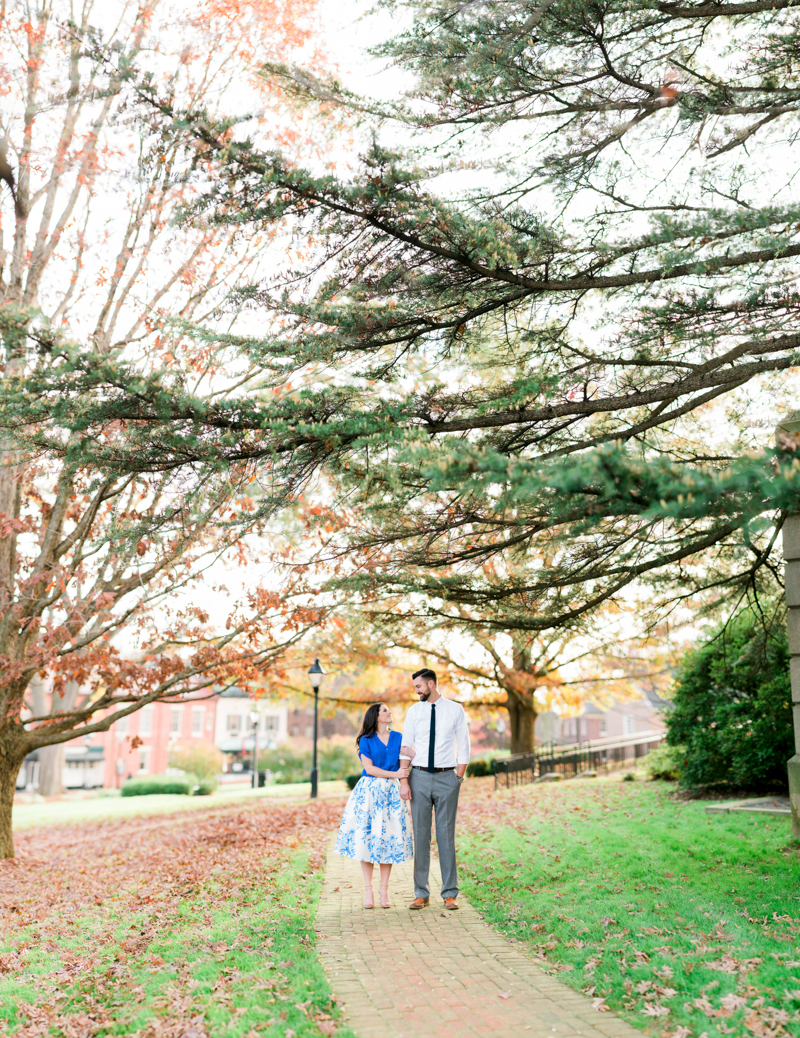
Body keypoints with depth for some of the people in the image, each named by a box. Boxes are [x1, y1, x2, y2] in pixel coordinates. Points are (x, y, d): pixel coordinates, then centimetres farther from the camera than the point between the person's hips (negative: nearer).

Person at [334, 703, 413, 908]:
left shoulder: (398, 738, 10)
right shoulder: (366, 740, 1)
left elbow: (404, 767, 9)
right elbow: (369, 768, -6)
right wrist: (395, 774, -9)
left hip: (391, 792, 2)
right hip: (369, 791, -2)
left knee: (389, 839, -1)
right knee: (367, 837, -3)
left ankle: (384, 890, 6)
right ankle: (368, 890, 6)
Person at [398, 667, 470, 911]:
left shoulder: (455, 710, 1)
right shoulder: (414, 711, 5)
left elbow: (464, 746, 4)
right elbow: (405, 748, 4)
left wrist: (459, 777, -2)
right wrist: (404, 781, -4)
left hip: (446, 777, -2)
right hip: (419, 776, 2)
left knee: (446, 835, 2)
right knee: (420, 835, 4)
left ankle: (450, 894, 10)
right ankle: (421, 893, 12)